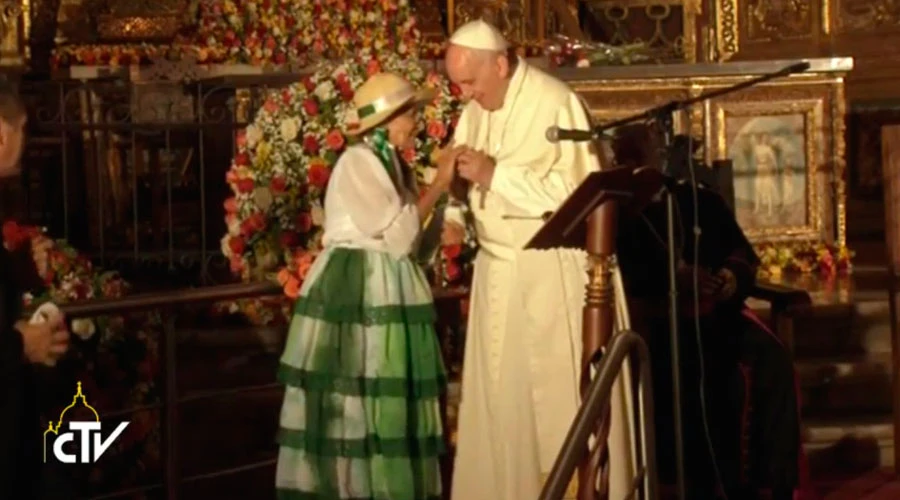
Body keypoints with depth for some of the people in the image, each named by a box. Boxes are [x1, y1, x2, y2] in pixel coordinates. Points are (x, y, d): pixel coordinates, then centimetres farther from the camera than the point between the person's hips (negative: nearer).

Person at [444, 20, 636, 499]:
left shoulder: (555, 103, -13)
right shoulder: (473, 112, 8)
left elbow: (579, 189, -19)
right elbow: (463, 185, 15)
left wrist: (497, 174, -20)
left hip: (553, 271, -7)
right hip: (496, 270, 7)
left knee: (560, 389, -3)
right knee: (498, 393, 8)